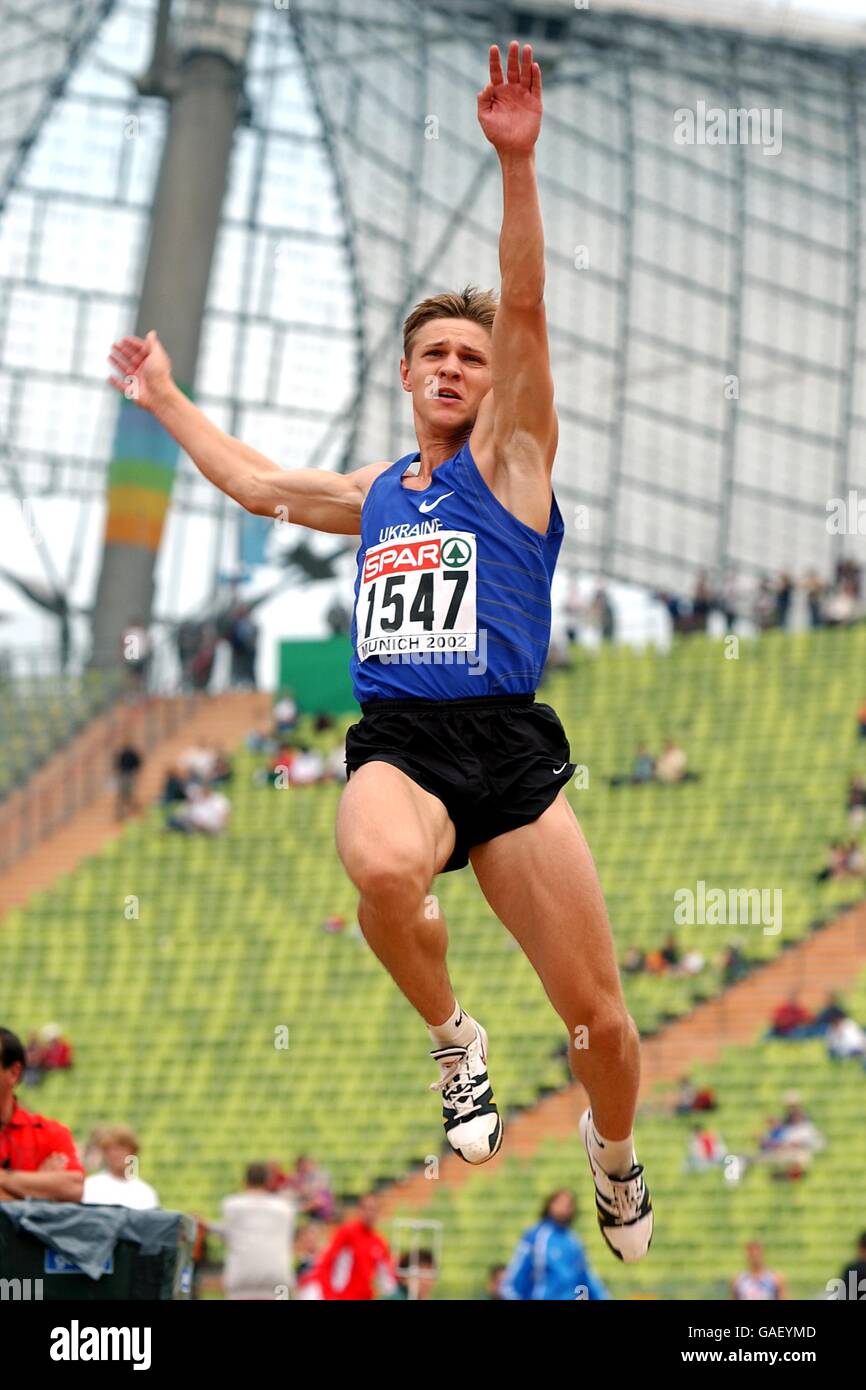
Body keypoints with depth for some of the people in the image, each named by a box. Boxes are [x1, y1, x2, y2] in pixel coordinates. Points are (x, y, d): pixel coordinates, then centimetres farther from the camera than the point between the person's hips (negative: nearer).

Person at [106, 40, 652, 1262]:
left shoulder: (509, 462, 7)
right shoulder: (374, 493, 22)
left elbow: (525, 314, -7)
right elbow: (259, 485, 40)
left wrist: (516, 164, -19)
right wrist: (166, 401, 47)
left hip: (509, 746, -2)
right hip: (395, 745, 2)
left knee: (596, 1012, -4)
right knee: (385, 869, -37)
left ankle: (614, 1155, 29)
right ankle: (453, 1042, -8)